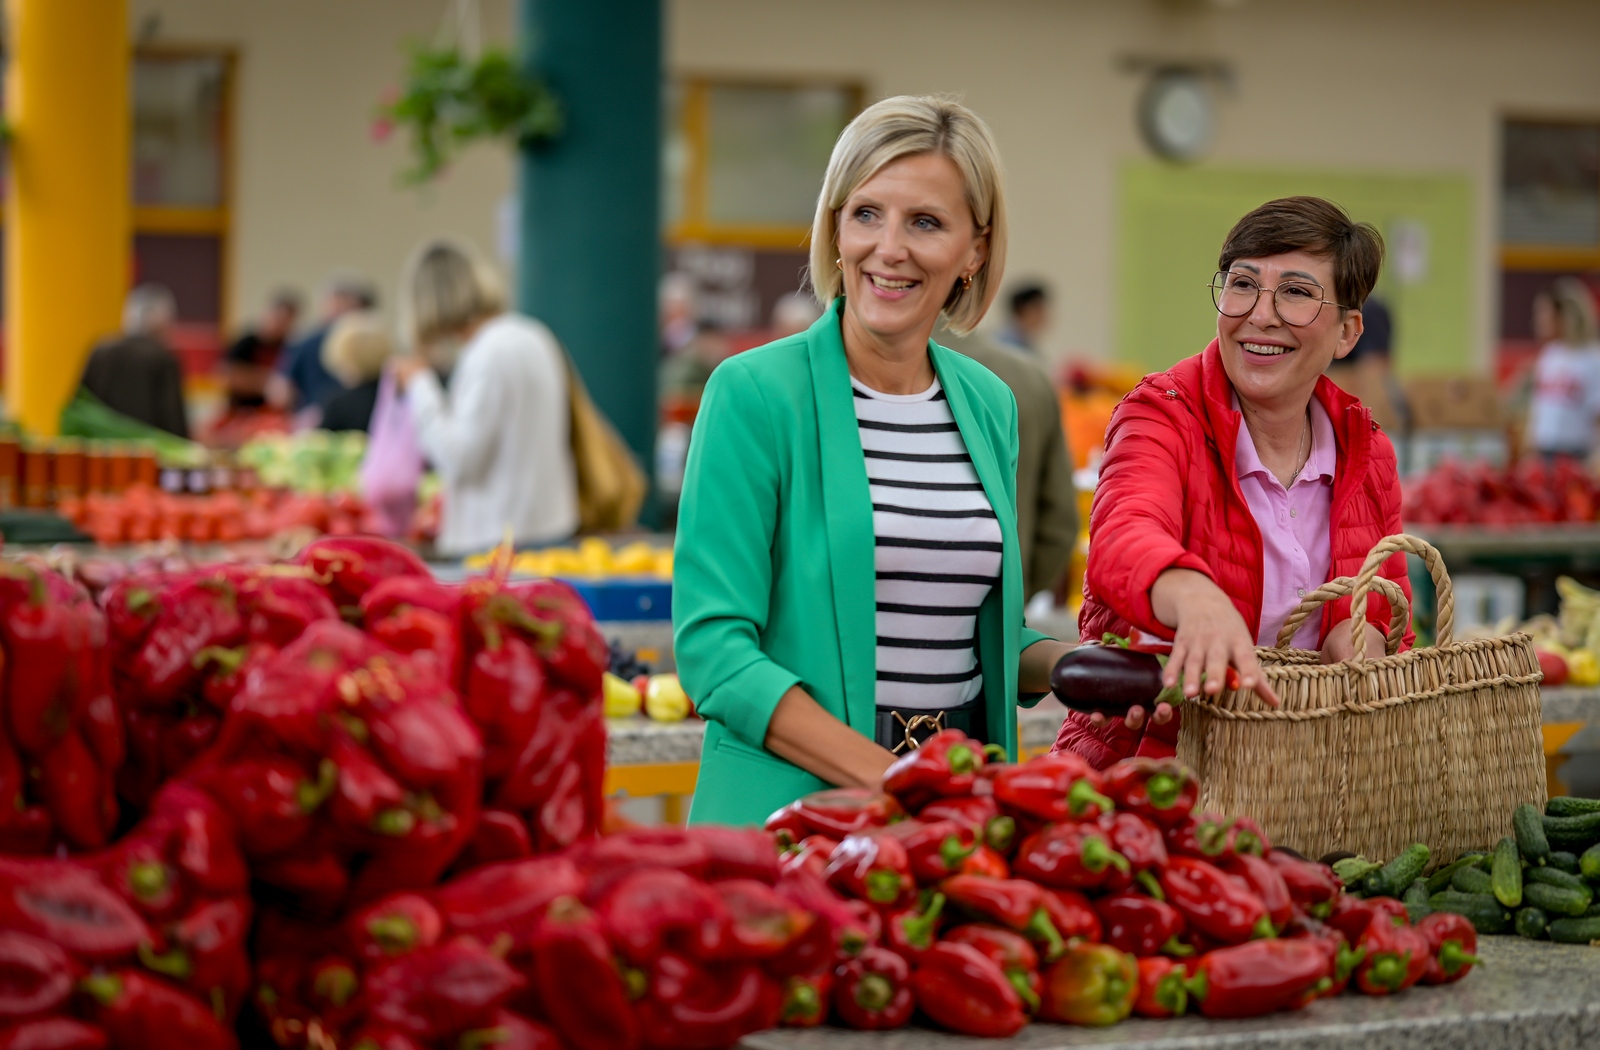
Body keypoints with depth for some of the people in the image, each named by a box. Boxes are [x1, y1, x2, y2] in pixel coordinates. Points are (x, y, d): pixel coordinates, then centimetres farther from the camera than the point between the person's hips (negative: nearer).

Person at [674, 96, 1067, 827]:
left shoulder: (989, 405, 9)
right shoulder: (754, 393, -8)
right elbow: (713, 647, -14)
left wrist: (1072, 665, 0)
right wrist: (885, 779, -21)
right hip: (790, 802, -5)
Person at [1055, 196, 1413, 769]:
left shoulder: (1365, 451, 8)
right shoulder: (1163, 416, -7)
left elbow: (1383, 606, 10)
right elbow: (1124, 540, -29)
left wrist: (1356, 633, -16)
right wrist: (1196, 598, -53)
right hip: (1140, 760, -5)